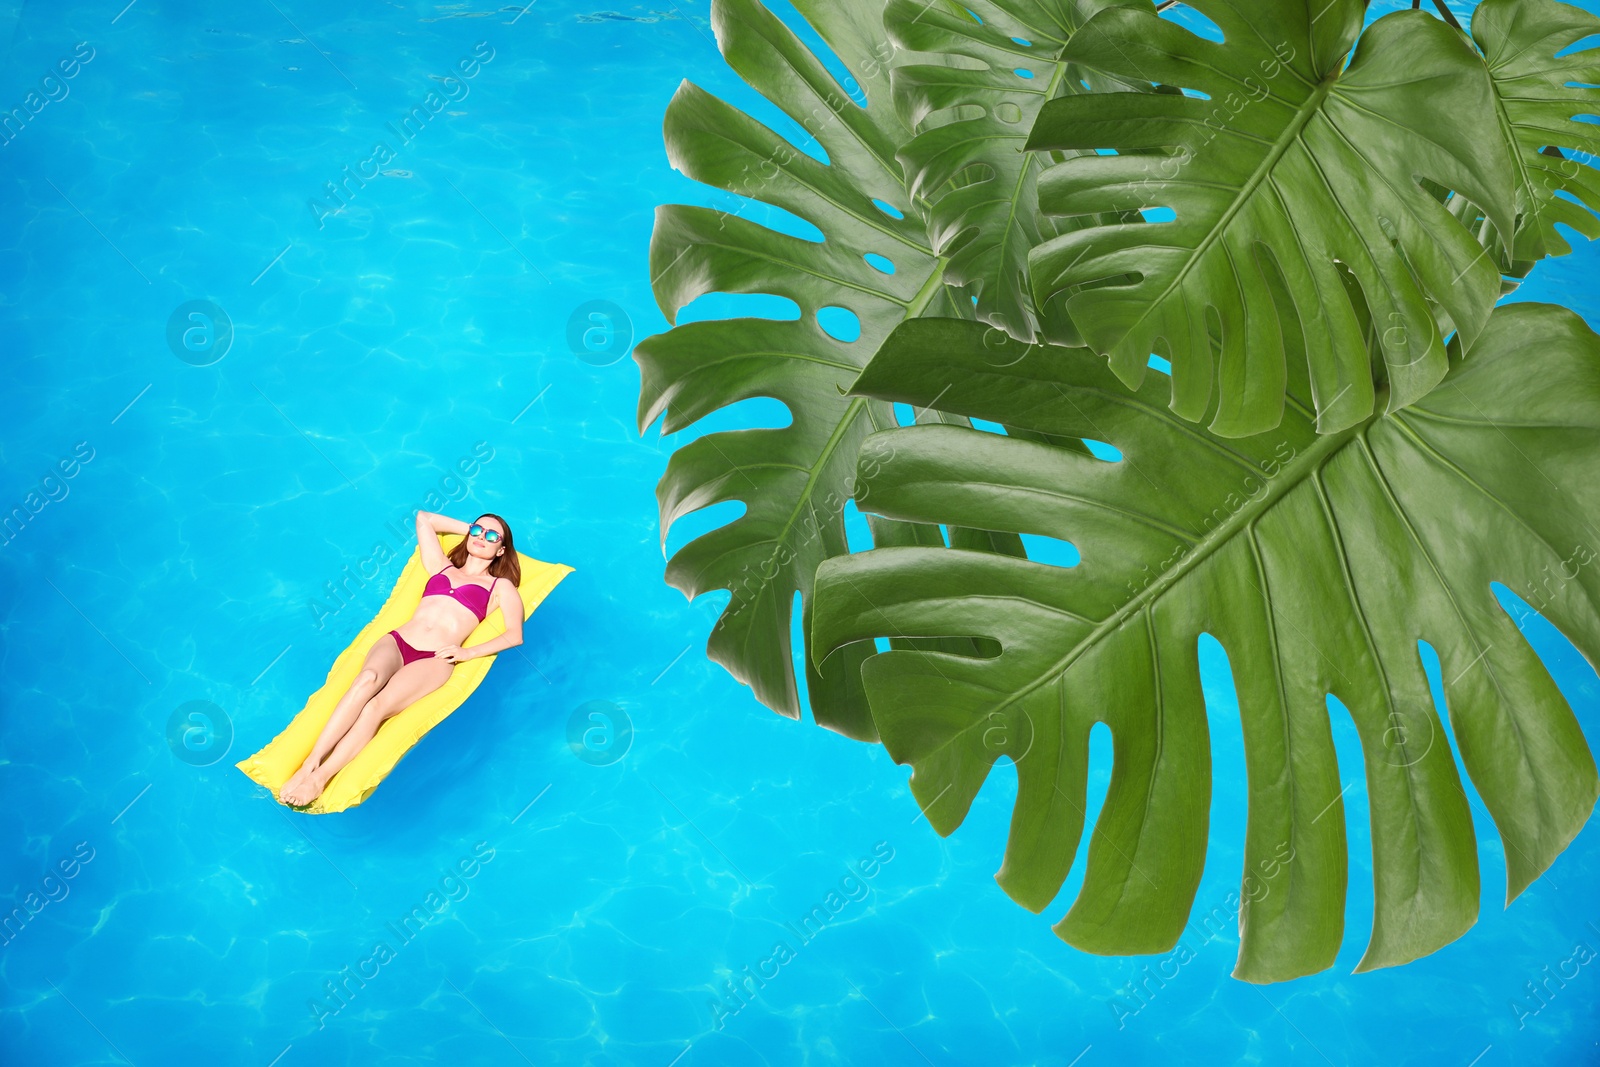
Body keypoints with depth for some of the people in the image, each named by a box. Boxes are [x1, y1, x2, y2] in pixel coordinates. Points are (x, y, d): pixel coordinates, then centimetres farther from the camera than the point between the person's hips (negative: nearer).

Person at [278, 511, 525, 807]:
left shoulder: (500, 587, 17)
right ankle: (309, 764, -41)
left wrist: (468, 653, -10)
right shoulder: (441, 567, 28)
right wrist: (470, 528, 41)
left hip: (434, 660, -3)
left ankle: (321, 778, -41)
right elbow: (423, 517, 37)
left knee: (379, 705, -32)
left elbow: (515, 635, 1)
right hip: (396, 641, 3)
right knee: (367, 680, -34)